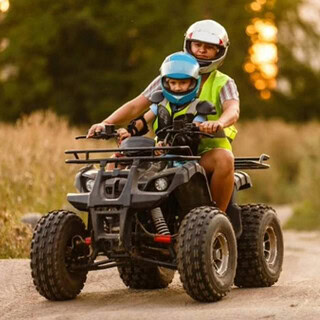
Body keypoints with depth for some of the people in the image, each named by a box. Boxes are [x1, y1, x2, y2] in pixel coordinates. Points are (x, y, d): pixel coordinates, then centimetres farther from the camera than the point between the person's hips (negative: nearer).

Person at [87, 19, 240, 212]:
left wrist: (218, 123, -42)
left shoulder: (223, 83, 6)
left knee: (224, 159, -37)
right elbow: (136, 105, 6)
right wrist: (106, 123, -12)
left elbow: (233, 110, -16)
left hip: (206, 150, -2)